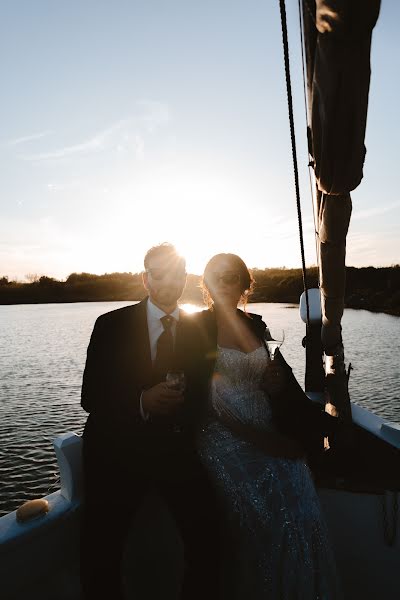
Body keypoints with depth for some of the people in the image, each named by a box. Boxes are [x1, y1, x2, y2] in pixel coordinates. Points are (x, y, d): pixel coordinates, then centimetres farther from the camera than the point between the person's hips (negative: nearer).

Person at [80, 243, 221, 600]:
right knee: (99, 556, -3)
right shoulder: (111, 325, -5)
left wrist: (191, 421, -13)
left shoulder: (200, 330, 1)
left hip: (179, 450, 2)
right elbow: (90, 397, -7)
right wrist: (141, 401, -24)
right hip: (119, 451, -1)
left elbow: (205, 393, 7)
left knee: (207, 544, -6)